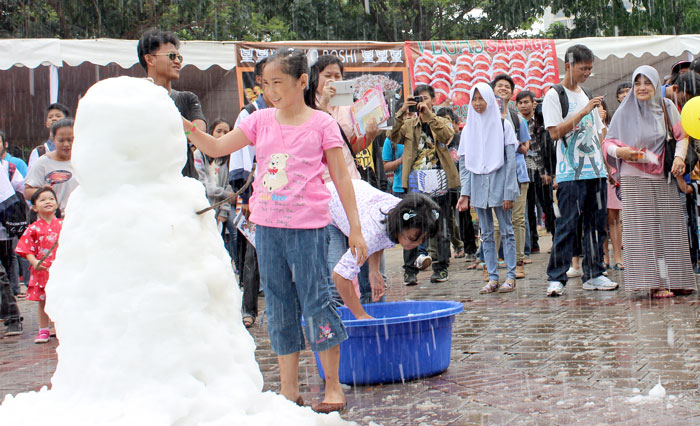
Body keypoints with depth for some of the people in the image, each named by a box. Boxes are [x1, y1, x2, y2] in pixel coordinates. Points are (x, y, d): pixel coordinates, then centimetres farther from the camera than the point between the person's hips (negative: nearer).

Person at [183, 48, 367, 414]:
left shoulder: (321, 123, -3)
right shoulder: (261, 121, 8)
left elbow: (341, 177, -1)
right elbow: (216, 148, 10)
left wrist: (355, 228, -4)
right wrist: (187, 128, -9)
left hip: (308, 226, -5)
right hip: (267, 225, 5)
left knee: (316, 301, -2)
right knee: (279, 306, 9)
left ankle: (333, 386, 11)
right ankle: (288, 389, 17)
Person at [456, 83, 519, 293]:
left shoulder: (503, 125, 0)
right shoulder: (468, 129, 9)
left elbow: (510, 160, -4)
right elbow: (464, 163, 8)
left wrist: (508, 193, -11)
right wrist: (465, 193, -1)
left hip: (499, 184, -3)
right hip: (478, 187, 3)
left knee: (506, 231, -1)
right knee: (486, 234, 5)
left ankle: (511, 276, 3)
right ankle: (493, 278, 8)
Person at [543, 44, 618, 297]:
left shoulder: (587, 96, 19)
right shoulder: (554, 95, -2)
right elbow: (555, 132, -13)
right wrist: (583, 112, -16)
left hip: (596, 170, 7)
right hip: (570, 174, -7)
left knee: (596, 224, 7)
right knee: (567, 225, -9)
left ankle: (593, 275, 13)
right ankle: (556, 278, -5)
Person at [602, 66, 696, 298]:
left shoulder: (667, 107, 6)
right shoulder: (625, 112, 1)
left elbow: (682, 136, 7)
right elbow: (608, 142, 2)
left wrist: (679, 157, -11)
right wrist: (620, 151, -19)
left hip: (664, 178, 2)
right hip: (635, 179, -2)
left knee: (669, 227, 2)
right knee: (644, 229, -5)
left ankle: (674, 279, 10)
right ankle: (655, 282, -4)